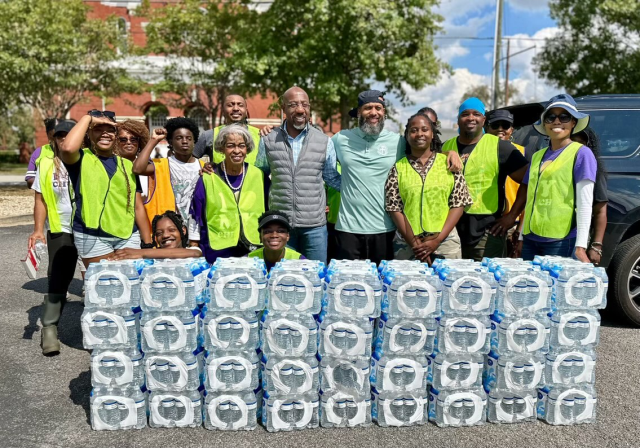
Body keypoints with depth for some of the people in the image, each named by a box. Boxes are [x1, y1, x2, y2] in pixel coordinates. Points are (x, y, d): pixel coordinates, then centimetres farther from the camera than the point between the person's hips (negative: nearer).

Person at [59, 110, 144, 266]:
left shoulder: (127, 164, 12)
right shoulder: (82, 159, 1)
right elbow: (67, 148, -25)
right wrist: (88, 117, -12)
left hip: (128, 236, 4)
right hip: (92, 237, -3)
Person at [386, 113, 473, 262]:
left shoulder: (448, 163, 3)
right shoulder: (398, 169, 3)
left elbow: (458, 204, 0)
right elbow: (394, 209, -1)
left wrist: (437, 240, -8)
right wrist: (414, 243, -9)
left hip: (446, 243, 1)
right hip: (408, 245, 0)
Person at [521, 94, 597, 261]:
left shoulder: (581, 153, -2)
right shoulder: (537, 156, 14)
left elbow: (585, 203, -8)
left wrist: (580, 246, -14)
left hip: (562, 241, -5)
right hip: (531, 239, 5)